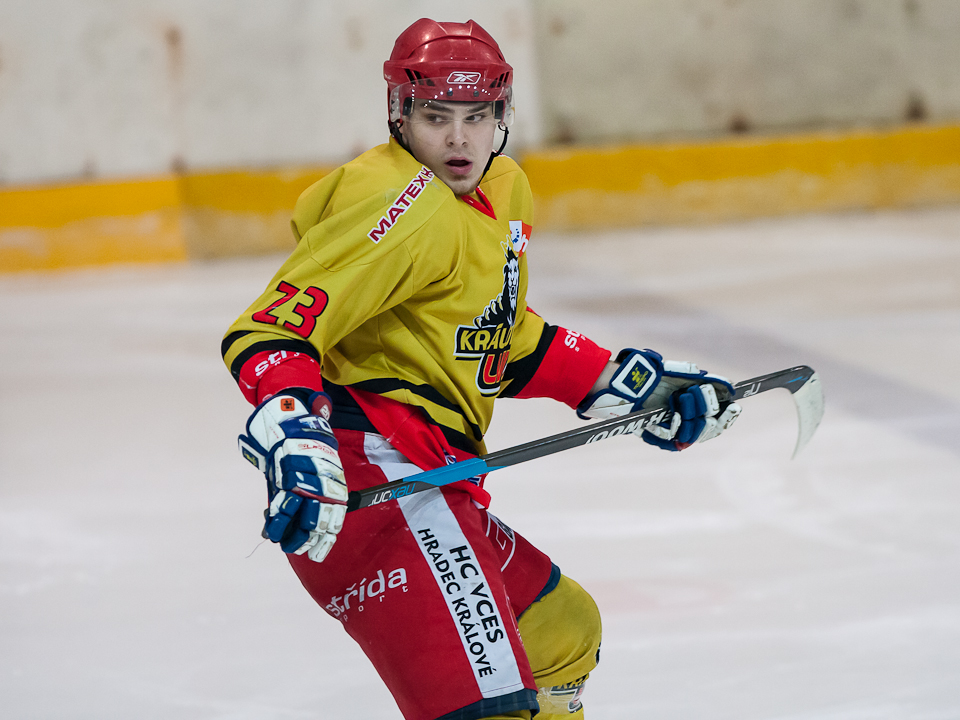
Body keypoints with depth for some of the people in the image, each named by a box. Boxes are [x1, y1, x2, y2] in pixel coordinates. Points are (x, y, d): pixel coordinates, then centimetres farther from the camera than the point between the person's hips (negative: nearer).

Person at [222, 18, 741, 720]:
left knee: (564, 631, 29)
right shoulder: (407, 209, -13)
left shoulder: (504, 190, 17)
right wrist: (292, 436, -36)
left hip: (432, 473, 11)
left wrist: (619, 381, 22)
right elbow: (270, 327, -20)